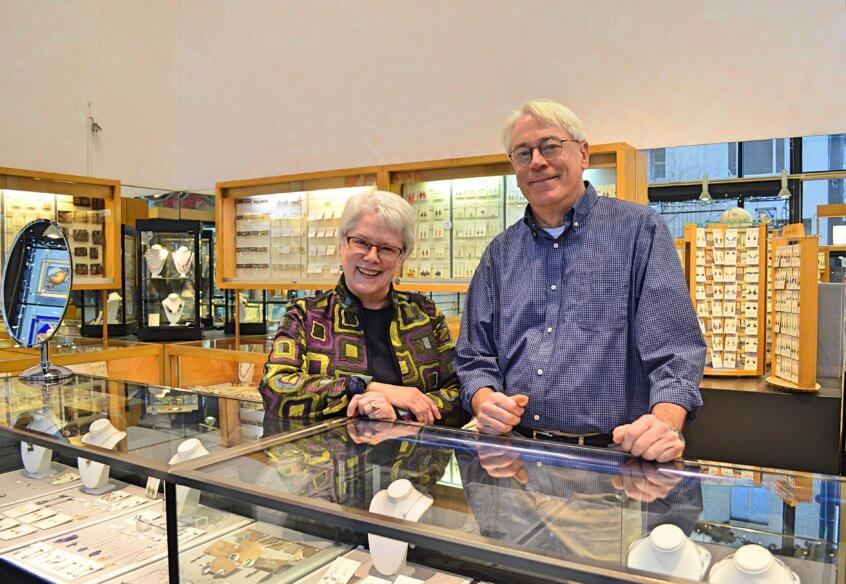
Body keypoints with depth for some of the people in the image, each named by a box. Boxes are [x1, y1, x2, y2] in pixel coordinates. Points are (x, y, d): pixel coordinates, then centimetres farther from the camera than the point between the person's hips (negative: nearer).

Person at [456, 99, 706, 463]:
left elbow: (674, 348, -4)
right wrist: (483, 400, -6)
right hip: (515, 452, 2)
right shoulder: (500, 253, 14)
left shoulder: (639, 230, 4)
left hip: (611, 456, -1)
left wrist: (666, 421, -22)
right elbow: (474, 356, 16)